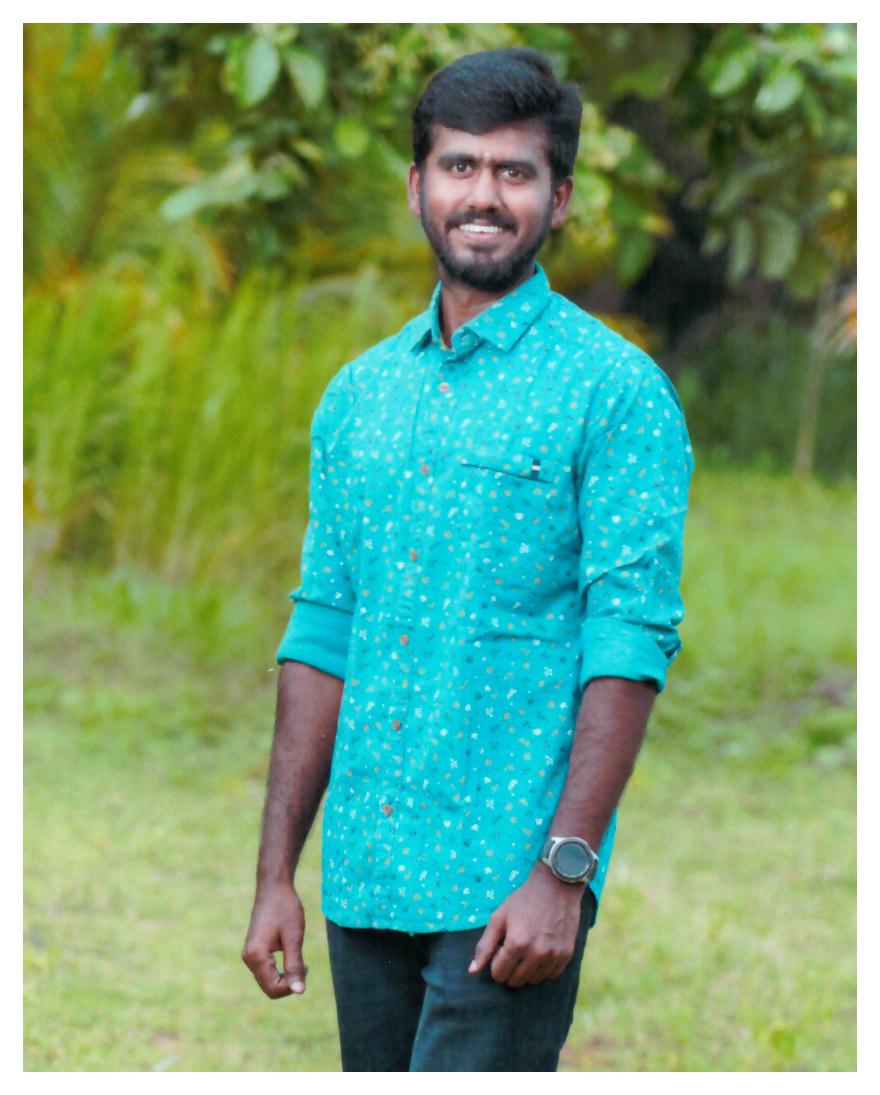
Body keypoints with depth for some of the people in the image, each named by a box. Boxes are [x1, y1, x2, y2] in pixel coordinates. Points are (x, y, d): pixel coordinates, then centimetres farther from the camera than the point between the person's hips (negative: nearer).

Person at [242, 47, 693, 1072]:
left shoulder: (616, 389, -5)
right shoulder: (357, 397, 14)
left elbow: (631, 641, -11)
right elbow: (322, 639, 15)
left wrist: (564, 872, -18)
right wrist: (276, 873, 10)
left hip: (509, 882, -6)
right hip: (364, 876, 6)